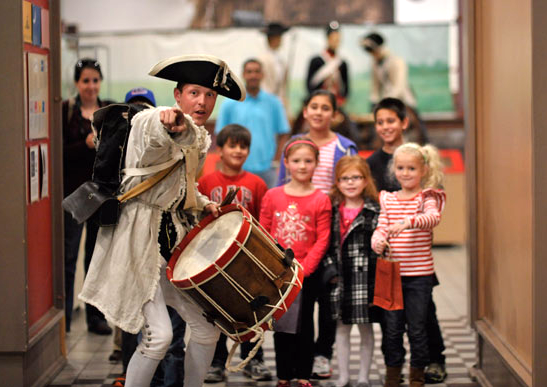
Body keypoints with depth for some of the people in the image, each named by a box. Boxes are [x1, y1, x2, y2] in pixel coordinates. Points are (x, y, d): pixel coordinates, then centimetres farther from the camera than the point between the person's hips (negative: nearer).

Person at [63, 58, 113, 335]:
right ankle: (63, 319, 3)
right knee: (68, 255, -3)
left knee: (98, 255, 9)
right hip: (73, 190, -3)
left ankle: (96, 316, 17)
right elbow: (59, 151, -8)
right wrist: (86, 145, -21)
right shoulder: (66, 111, -2)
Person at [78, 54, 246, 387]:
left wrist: (203, 204, 7)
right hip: (139, 241, -8)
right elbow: (156, 136, -42)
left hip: (176, 240, 8)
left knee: (208, 327, 5)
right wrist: (169, 123, -65)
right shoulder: (148, 122, -14)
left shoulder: (202, 139, 12)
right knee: (159, 334, -16)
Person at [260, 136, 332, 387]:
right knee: (281, 325, 7)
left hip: (305, 274, -2)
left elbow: (322, 240, -5)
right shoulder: (272, 196, 2)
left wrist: (303, 269, -13)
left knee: (304, 326, 5)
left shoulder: (320, 200, -3)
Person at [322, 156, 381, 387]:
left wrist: (376, 274, -12)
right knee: (342, 327, 9)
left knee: (365, 328, 6)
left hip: (365, 277, -3)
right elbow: (327, 243, 8)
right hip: (340, 278, 3)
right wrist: (330, 268, -3)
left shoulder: (374, 211, -3)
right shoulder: (332, 210, 6)